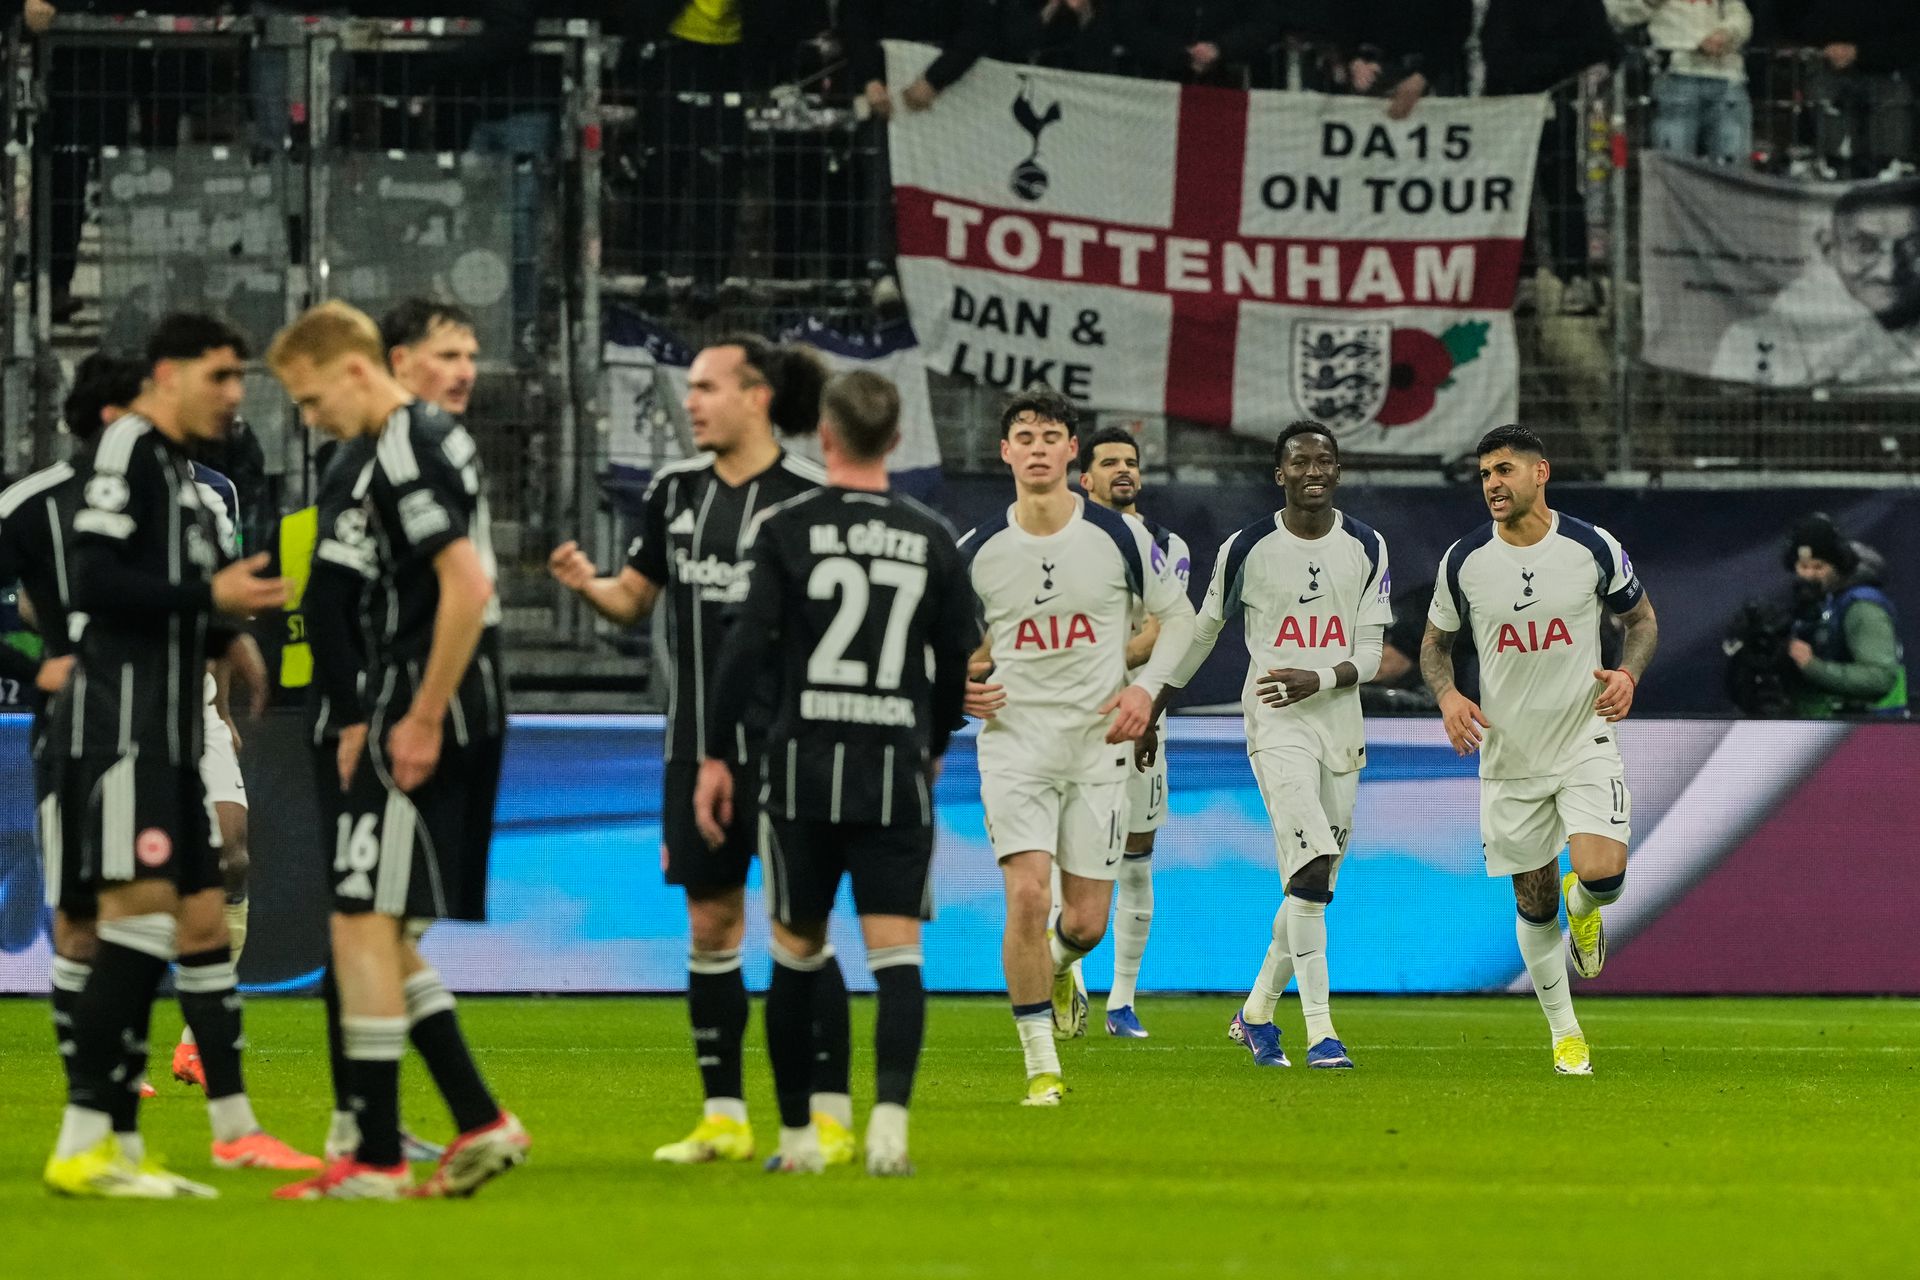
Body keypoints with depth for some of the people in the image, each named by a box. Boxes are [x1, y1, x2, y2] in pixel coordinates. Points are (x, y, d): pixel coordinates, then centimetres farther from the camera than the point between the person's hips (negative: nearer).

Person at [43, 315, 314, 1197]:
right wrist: (207, 594, -17)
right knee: (141, 920, -16)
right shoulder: (126, 449, -8)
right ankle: (84, 1146, -18)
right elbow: (93, 583, -19)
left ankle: (234, 1126, 24)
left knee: (203, 919, 15)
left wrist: (229, 619, 4)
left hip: (170, 735, 10)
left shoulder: (176, 468, 20)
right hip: (122, 720, -10)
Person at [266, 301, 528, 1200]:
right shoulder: (423, 440, 17)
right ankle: (480, 1124, 13)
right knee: (382, 931, 13)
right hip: (437, 715, 10)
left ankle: (375, 1160, -4)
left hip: (431, 721, -10)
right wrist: (377, 717, 22)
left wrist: (420, 721, -20)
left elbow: (468, 591, -23)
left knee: (363, 924, -6)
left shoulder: (405, 454, -14)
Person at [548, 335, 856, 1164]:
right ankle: (724, 1118, 14)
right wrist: (587, 585, -6)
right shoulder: (675, 490, 9)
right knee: (710, 924, 8)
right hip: (698, 745, 6)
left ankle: (830, 1115, 0)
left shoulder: (809, 496, -7)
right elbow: (634, 598, 14)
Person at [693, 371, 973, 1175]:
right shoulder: (930, 539, 5)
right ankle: (890, 1115, -22)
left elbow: (747, 647, -7)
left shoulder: (788, 529, -2)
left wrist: (716, 756, -1)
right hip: (897, 766, 1)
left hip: (805, 762, -1)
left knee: (797, 953, 10)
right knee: (896, 953, -3)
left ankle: (798, 1135, 16)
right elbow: (959, 664, 11)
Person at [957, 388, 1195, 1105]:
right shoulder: (978, 551, -2)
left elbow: (1178, 617, 8)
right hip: (1014, 742, -1)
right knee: (1027, 894, -18)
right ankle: (1041, 1064, -7)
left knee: (1087, 921, 2)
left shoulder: (1118, 537, -4)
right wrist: (959, 687, -10)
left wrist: (1146, 686, -7)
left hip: (1098, 744, 1)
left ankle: (1058, 967, 42)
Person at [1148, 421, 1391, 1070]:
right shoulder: (1246, 548, -1)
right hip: (1275, 723, -4)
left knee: (1314, 882, 8)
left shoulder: (1367, 549, 6)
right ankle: (1320, 1033, -23)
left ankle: (1256, 1012, 27)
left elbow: (1369, 654, 3)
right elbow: (1203, 632, 12)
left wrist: (1319, 679, -17)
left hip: (1339, 719, 4)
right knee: (1311, 870, -20)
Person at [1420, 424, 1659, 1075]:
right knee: (1535, 906, 6)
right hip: (1509, 756, 2)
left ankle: (1582, 905, 17)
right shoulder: (1464, 561, -3)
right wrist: (1447, 694, -10)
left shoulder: (1592, 548, -6)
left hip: (1586, 744, -2)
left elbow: (1642, 617, 9)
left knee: (1603, 874, -22)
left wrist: (1628, 674, -11)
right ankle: (1564, 1033, 25)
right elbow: (1435, 641, 10)